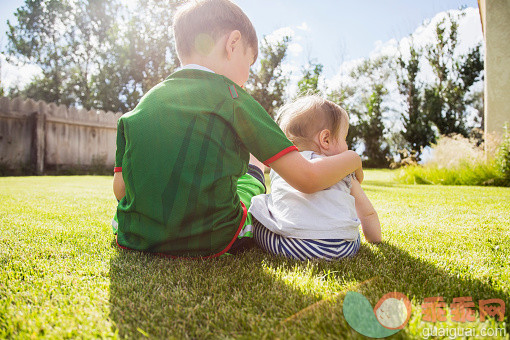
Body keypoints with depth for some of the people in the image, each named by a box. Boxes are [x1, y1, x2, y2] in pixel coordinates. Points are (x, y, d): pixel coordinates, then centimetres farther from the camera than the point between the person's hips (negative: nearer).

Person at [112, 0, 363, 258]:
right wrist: (351, 159, 7)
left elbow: (120, 189, 2)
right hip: (211, 244, -4)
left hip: (135, 239, 4)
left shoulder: (143, 103, 1)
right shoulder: (232, 98, -12)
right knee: (252, 170, 24)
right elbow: (307, 179, -13)